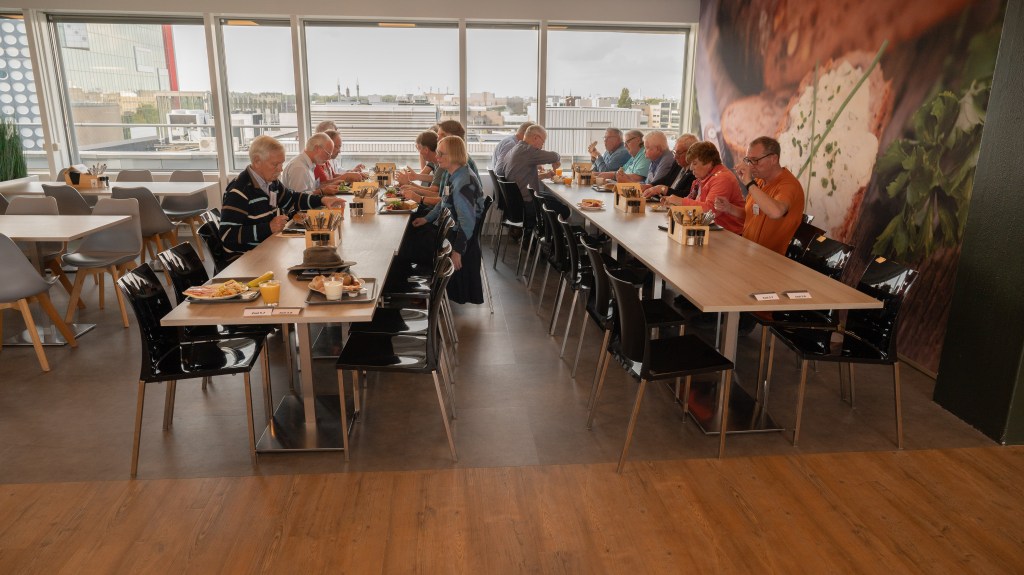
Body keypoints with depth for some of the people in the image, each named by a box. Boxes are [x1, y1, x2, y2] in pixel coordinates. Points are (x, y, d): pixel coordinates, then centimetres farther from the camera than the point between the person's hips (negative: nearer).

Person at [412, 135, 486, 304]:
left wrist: (457, 251, -27)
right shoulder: (455, 176, 2)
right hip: (453, 231, 11)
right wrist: (427, 219, 12)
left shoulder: (463, 183, -29)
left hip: (462, 238, -10)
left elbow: (467, 221, -30)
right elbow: (445, 203, 17)